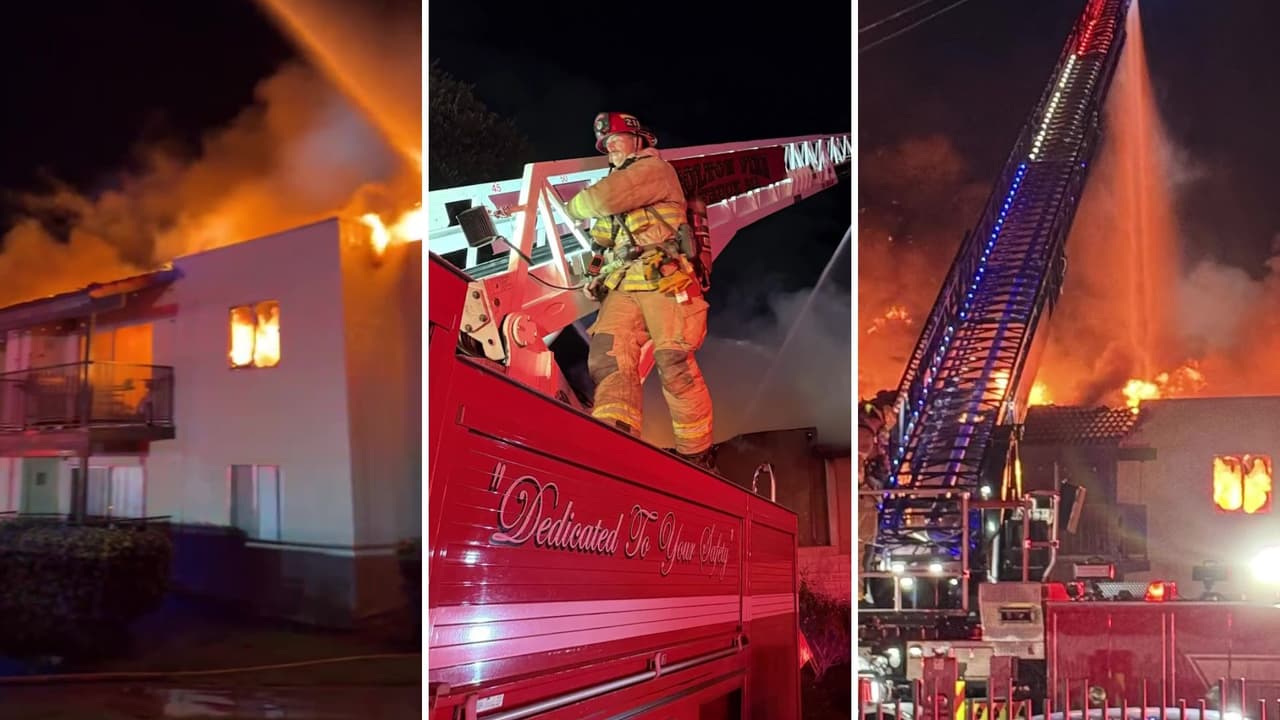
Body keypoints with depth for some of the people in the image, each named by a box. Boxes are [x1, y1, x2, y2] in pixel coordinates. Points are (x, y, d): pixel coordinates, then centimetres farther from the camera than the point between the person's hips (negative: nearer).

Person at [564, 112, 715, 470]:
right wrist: (597, 276, 16)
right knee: (607, 353, -20)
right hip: (622, 287, 7)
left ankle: (697, 457, -9)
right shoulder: (619, 180, 35)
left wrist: (575, 207, 10)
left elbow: (605, 197, -11)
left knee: (674, 364, -20)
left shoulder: (656, 168, 7)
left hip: (664, 282, -7)